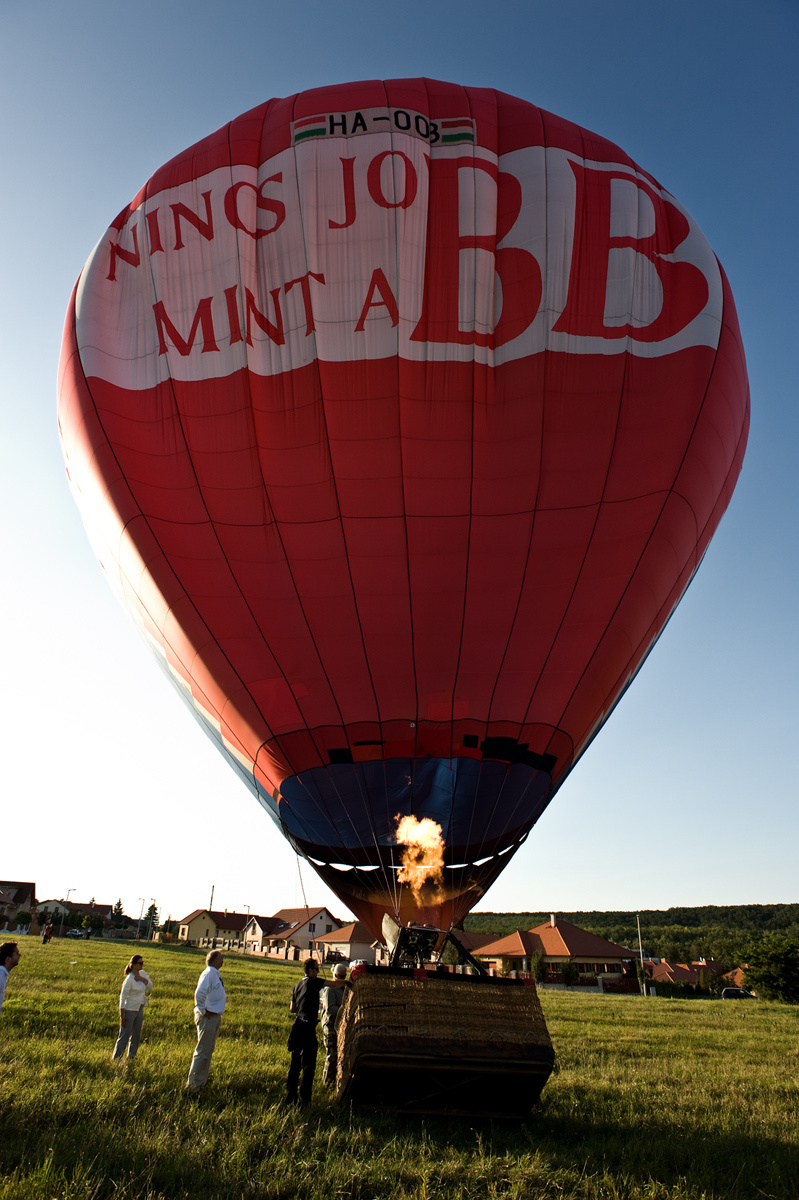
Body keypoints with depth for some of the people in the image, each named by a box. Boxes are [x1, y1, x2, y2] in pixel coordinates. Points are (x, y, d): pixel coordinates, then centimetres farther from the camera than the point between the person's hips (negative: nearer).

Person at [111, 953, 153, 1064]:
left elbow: (150, 987, 4)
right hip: (130, 1010, -7)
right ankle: (116, 1058, 12)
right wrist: (122, 1015, -18)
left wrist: (142, 979, -14)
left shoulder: (143, 973, 1)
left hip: (140, 1010, 7)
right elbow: (122, 997, -17)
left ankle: (131, 1056, 30)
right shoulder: (129, 979, -20)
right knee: (124, 1036, 0)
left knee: (136, 1035, 16)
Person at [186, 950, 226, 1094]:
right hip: (208, 1017, -10)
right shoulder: (209, 973, -20)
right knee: (203, 1051, -3)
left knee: (209, 1050, 17)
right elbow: (199, 994, -29)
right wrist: (203, 1011, -20)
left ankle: (202, 1081, 28)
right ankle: (193, 1084, 8)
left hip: (216, 1016, 10)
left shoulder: (216, 974, 10)